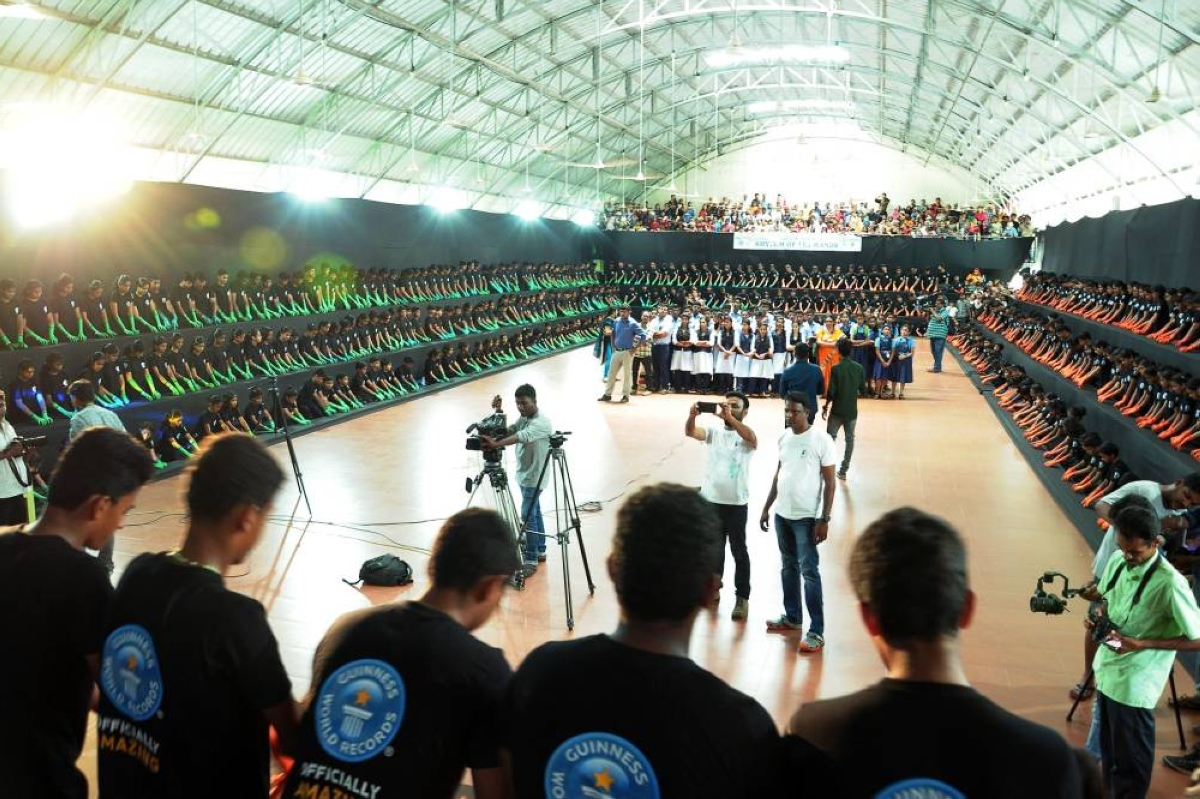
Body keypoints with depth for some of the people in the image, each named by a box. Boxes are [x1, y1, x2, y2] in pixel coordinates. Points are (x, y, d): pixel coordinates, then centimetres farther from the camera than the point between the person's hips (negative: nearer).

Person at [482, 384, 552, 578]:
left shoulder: (541, 422, -22)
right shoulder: (523, 418, 7)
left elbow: (521, 437, -38)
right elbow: (507, 432, 1)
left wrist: (496, 444, -50)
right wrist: (499, 412, -12)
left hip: (534, 476, -9)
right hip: (524, 474, 9)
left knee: (528, 516, -9)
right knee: (534, 512, 18)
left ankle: (531, 560, -2)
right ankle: (540, 551, 30)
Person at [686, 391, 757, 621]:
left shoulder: (746, 437, -4)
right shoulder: (713, 432, 5)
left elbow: (751, 438, -29)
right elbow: (689, 432, -12)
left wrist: (729, 418, -40)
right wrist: (692, 416, -33)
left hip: (736, 504, -4)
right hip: (710, 501, 4)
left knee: (739, 551, 6)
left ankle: (742, 598, 14)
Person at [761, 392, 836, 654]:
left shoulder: (821, 440, -13)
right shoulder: (784, 438, 6)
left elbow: (830, 482, -11)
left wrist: (824, 519, -15)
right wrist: (766, 507, 15)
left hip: (806, 518, -6)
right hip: (782, 514, 6)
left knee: (809, 572, -5)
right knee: (788, 567, 17)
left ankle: (816, 632, 1)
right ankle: (792, 618, 32)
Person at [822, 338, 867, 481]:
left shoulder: (836, 368, -14)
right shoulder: (859, 368, -3)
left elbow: (831, 392, -14)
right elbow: (863, 389, 5)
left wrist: (825, 406, -1)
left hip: (837, 410, -3)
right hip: (852, 410, 3)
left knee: (830, 438, 11)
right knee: (850, 439, 11)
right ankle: (843, 471, 13)